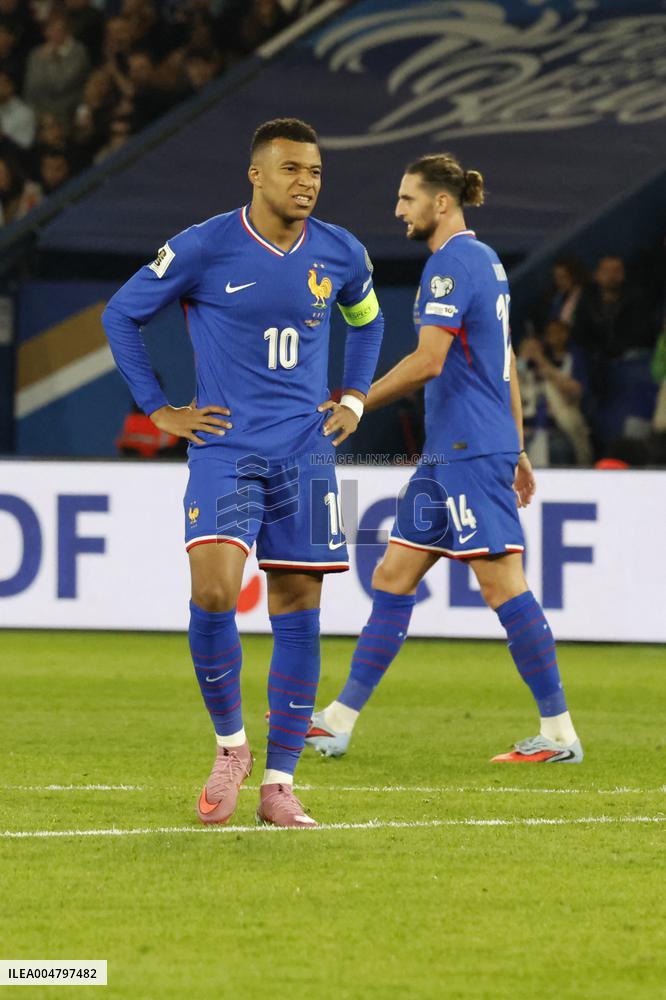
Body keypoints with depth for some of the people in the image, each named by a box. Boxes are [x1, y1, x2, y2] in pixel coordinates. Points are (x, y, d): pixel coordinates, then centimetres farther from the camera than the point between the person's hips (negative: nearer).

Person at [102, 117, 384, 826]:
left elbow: (366, 319, 27)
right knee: (213, 594, -20)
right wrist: (160, 411, 2)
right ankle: (230, 747, 3)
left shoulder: (340, 255, 4)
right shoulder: (202, 249, -7)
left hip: (305, 453, 3)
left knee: (298, 613, 2)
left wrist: (353, 399, 15)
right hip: (224, 449, -3)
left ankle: (278, 783, 8)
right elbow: (121, 314, 4)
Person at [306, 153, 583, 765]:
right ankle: (339, 721, 13)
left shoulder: (452, 264, -14)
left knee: (503, 583, -8)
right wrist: (516, 450, 27)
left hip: (470, 451, -10)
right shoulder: (484, 260, 17)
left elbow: (427, 362, -21)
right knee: (394, 576, 10)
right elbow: (505, 362, 23)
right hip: (449, 452, 10)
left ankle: (559, 734, -5)